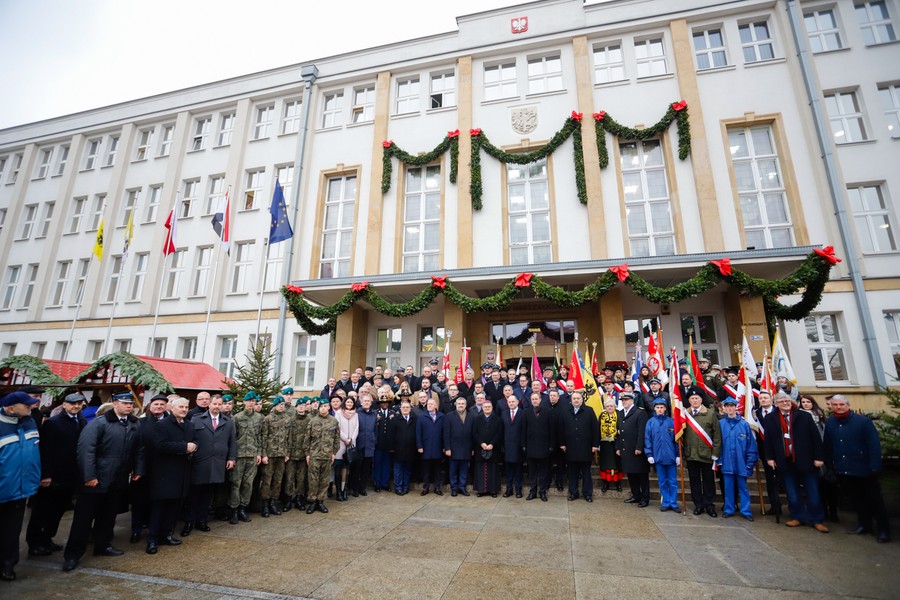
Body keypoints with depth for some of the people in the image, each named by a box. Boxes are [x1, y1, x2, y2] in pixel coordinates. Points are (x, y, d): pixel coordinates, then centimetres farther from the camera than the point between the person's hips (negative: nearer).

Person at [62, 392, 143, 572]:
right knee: (84, 517, 5)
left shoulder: (134, 425, 5)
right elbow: (85, 449, -18)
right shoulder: (99, 423, -13)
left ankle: (103, 545, 32)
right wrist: (89, 476, -20)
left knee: (108, 516, 17)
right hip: (97, 479, -5)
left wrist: (138, 470, 6)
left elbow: (139, 450, 11)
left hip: (119, 481, 5)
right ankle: (72, 554, 18)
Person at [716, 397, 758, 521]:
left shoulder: (744, 424, -5)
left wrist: (750, 462, -4)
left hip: (741, 463, 0)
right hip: (726, 462, 0)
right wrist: (719, 459, -2)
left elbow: (751, 444, -2)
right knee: (728, 487, 10)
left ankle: (745, 511, 22)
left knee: (743, 487, 11)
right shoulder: (720, 424, -3)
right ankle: (729, 509, 21)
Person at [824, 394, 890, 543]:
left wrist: (875, 467, -18)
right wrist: (830, 465, 3)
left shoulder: (863, 421, -11)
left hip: (864, 470, -3)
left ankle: (883, 530, 22)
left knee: (874, 500, 9)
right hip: (843, 471, 4)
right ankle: (864, 525, 29)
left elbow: (874, 445, -13)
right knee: (857, 499, 16)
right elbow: (828, 447, 4)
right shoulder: (829, 424, 0)